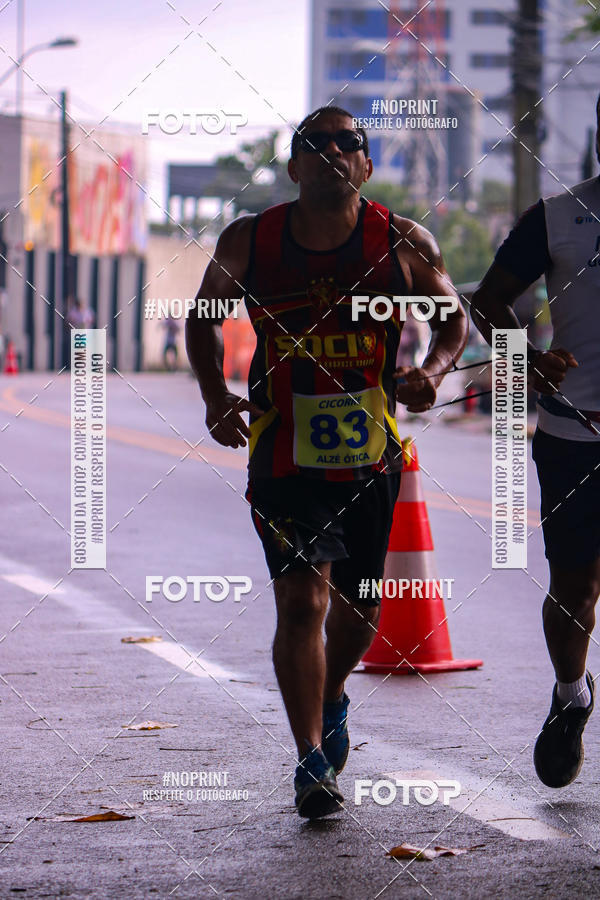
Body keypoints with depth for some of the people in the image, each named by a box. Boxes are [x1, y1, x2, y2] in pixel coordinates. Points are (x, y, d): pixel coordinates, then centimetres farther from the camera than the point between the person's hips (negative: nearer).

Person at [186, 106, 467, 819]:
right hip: (283, 456, -1)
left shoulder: (404, 244, -4)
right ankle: (311, 761, -7)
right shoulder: (247, 242, -3)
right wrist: (215, 397, -2)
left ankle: (331, 700, 44)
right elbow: (203, 316, 13)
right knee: (301, 600, -14)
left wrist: (432, 371, -11)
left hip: (371, 455, 1)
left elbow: (452, 318, 10)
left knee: (357, 608, 13)